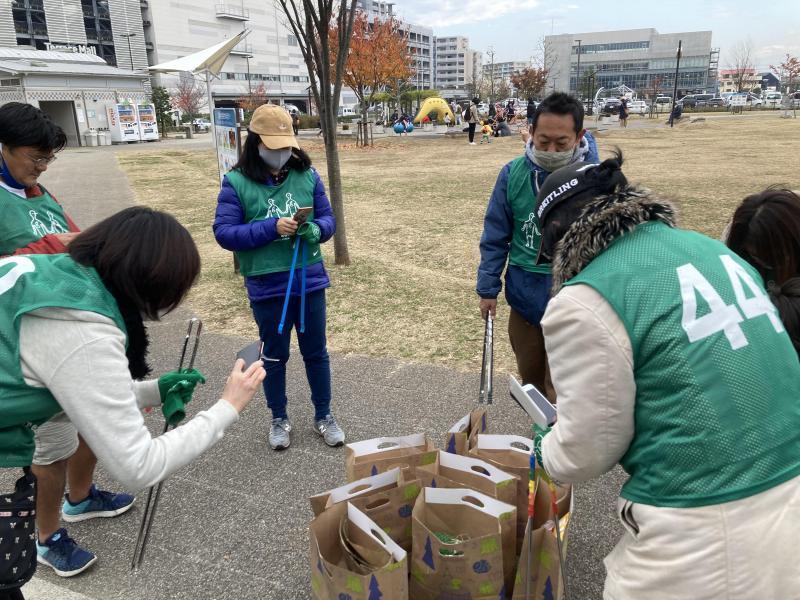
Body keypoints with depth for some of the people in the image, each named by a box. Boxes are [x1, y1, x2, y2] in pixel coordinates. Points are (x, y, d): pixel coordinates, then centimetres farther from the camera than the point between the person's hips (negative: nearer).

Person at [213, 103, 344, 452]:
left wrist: (315, 230, -19)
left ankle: (324, 416, 33)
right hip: (266, 286, -2)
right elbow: (224, 233, -11)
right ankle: (279, 419, 35)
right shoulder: (237, 182, -7)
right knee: (274, 355, 15)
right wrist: (271, 228, -23)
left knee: (316, 351, 15)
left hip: (309, 280, 2)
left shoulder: (307, 175, 0)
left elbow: (328, 218, 5)